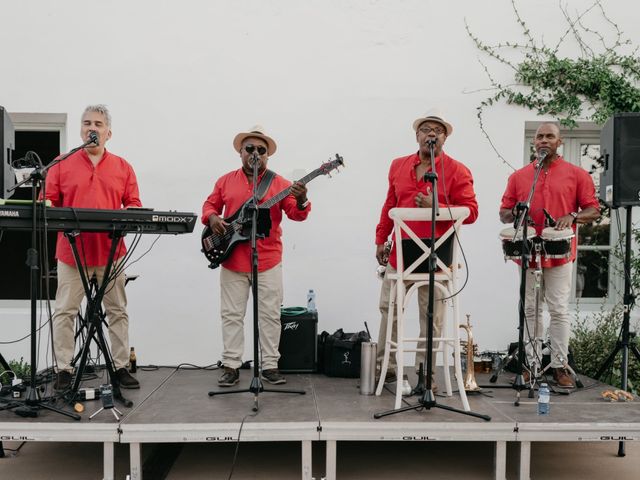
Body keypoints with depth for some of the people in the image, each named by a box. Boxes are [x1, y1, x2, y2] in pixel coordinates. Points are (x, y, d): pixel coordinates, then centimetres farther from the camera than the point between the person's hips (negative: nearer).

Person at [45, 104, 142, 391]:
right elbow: (48, 203, 5)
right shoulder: (62, 165, 7)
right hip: (72, 250, -1)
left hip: (111, 250, 1)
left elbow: (134, 204, 9)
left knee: (117, 311, 6)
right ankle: (64, 369, 11)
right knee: (65, 312, 1)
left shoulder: (123, 167, 10)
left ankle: (121, 367, 15)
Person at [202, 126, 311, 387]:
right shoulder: (226, 181, 8)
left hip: (268, 260, -1)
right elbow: (209, 205, 14)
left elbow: (295, 214, -7)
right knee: (231, 315, 7)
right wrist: (212, 218, -8)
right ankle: (231, 366, 16)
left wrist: (301, 202, -29)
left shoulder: (279, 183, 1)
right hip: (232, 260, 1)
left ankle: (270, 365, 15)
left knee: (270, 315, 4)